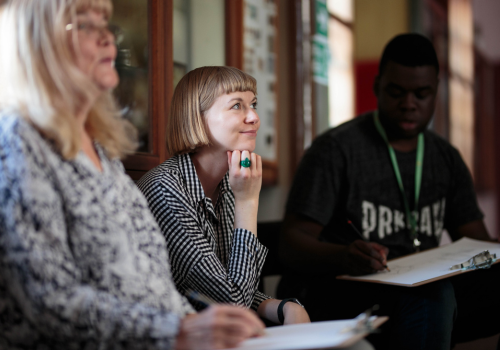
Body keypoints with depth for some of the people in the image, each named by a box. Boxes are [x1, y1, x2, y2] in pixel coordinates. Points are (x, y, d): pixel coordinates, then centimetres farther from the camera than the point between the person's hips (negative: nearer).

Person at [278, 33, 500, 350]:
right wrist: (344, 256, -32)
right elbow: (292, 244, -9)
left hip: (432, 289, 6)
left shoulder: (446, 158, 17)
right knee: (429, 296, -35)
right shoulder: (336, 148, -3)